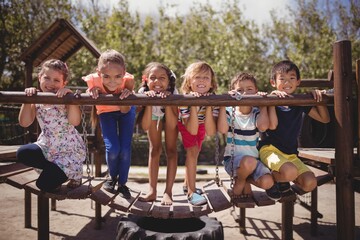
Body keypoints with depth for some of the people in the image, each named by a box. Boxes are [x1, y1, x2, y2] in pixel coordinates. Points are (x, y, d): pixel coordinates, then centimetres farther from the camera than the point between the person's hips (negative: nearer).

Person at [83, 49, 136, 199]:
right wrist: (92, 92, -37)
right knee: (112, 148, -13)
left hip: (125, 110, 0)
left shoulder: (128, 81, -36)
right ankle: (112, 177, 20)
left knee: (125, 149, -5)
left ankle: (122, 183, 20)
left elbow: (125, 111, -30)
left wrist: (126, 96, -49)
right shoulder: (94, 80, -35)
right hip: (106, 112, 0)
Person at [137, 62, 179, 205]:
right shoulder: (143, 92, -34)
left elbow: (172, 125, -39)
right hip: (153, 115, 1)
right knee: (154, 149, 0)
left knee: (171, 149, -7)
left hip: (169, 116, -1)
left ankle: (168, 191, 1)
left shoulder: (172, 93, -36)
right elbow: (145, 126, -38)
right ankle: (152, 191, 8)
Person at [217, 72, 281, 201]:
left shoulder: (256, 113, 4)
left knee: (267, 182, -23)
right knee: (249, 161, -37)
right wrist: (223, 105, -21)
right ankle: (239, 183, -3)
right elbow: (222, 129, -22)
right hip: (232, 159, -3)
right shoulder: (229, 111, -1)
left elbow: (263, 126, -20)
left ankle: (246, 181, 12)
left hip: (253, 159, 3)